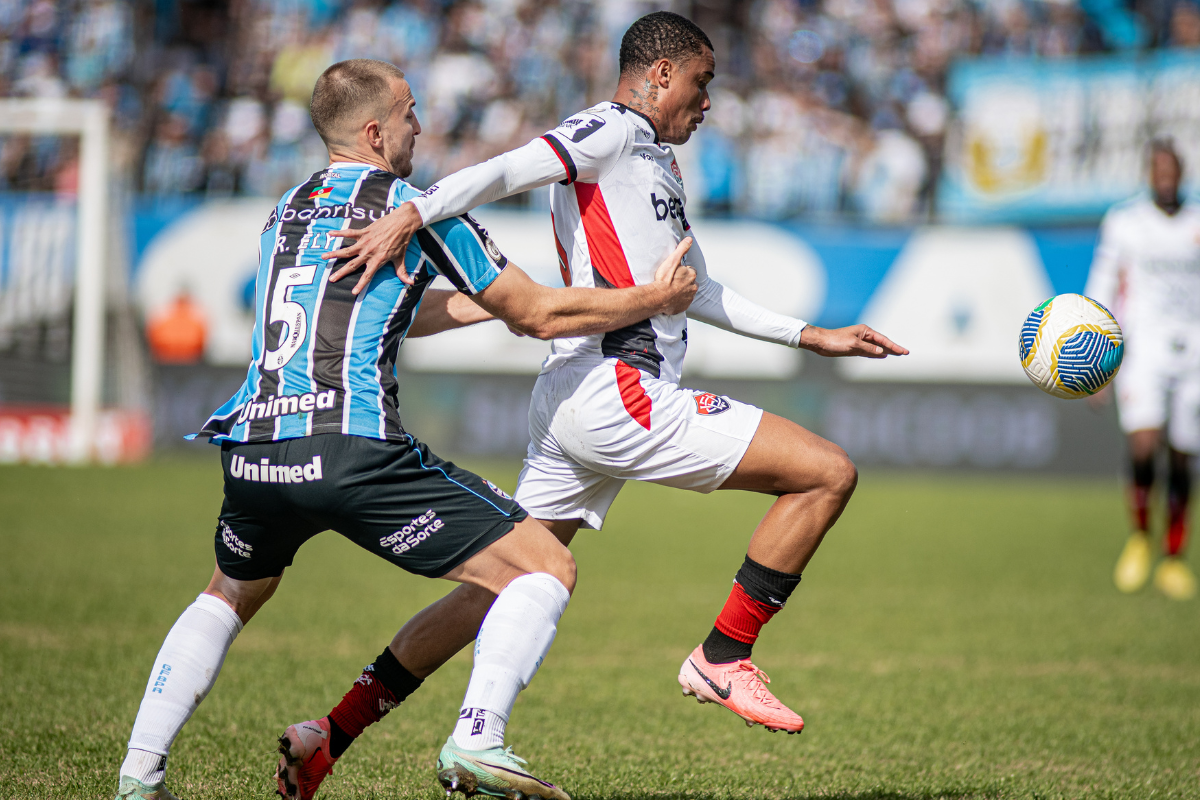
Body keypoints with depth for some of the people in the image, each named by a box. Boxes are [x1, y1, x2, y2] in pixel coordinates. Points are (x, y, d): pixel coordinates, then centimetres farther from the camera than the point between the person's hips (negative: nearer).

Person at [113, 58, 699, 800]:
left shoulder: (285, 214, 24)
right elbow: (540, 315, 9)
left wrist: (490, 300, 46)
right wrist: (657, 298, 20)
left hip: (252, 451, 6)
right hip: (352, 452, -6)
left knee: (230, 595, 34)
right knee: (546, 568, 1)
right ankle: (478, 738, -17)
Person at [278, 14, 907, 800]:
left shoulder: (660, 165, 28)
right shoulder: (615, 130, -3)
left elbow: (697, 292, 35)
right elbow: (506, 170, -17)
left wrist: (814, 337, 34)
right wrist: (408, 218, -32)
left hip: (571, 406, 10)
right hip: (618, 392, -10)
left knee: (502, 586, 10)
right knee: (829, 472, -9)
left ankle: (333, 732, 9)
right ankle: (723, 660, -4)